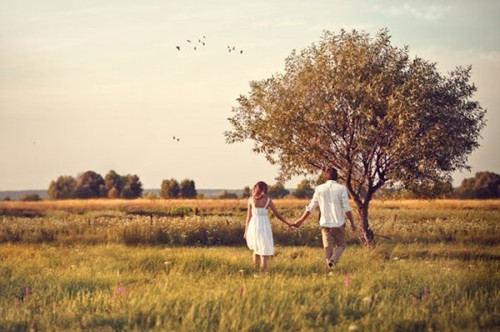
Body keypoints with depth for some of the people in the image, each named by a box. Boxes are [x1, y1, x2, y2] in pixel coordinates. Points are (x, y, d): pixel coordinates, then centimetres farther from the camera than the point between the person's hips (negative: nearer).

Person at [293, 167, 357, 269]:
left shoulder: (319, 189, 3)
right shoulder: (341, 188, -5)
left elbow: (310, 207, 6)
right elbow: (346, 208, -10)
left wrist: (301, 220, 16)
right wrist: (352, 222, -1)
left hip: (325, 223, 2)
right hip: (339, 223, -2)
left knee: (328, 247, 8)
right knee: (341, 245, 11)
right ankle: (333, 260, -16)